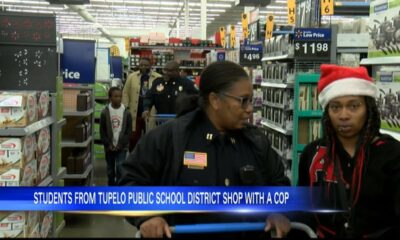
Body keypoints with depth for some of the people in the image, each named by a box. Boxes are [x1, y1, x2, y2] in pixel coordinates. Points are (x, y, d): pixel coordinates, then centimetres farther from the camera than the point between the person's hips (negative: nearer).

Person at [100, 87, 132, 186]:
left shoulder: (126, 112, -3)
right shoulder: (105, 112, -3)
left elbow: (129, 131, -2)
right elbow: (102, 131, -1)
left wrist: (121, 144, -10)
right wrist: (108, 144, -9)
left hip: (122, 147, -1)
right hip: (109, 147, 1)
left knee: (120, 168, -10)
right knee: (110, 169, 11)